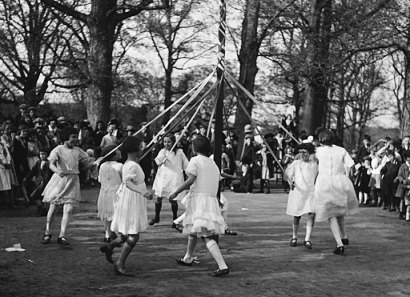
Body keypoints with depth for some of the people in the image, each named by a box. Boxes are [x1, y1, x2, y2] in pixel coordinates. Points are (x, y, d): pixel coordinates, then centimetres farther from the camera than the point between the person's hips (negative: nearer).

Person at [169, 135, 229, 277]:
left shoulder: (195, 160, -2)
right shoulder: (214, 164, 19)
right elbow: (217, 181, 17)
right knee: (193, 231, 26)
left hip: (199, 198, -8)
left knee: (207, 236, -12)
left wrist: (175, 192, -7)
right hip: (212, 200, 8)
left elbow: (190, 180, -14)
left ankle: (223, 266, -22)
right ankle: (188, 258, 44)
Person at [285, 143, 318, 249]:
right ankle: (294, 237, 27)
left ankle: (307, 239, -8)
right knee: (297, 216, 7)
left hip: (311, 192, 1)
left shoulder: (315, 163, 6)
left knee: (311, 215, -13)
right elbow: (289, 175, 4)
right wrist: (291, 182, -15)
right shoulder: (295, 163, 2)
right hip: (298, 191, -1)